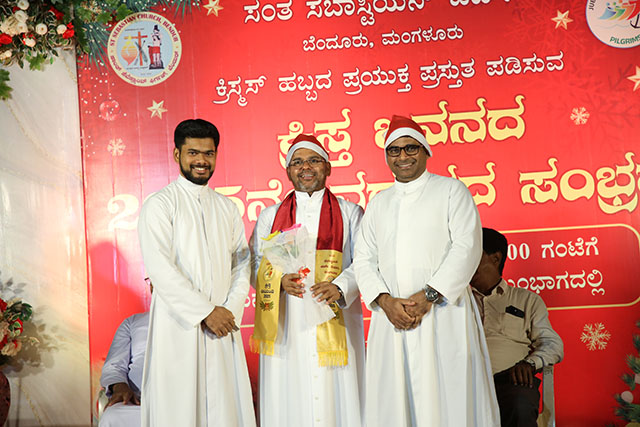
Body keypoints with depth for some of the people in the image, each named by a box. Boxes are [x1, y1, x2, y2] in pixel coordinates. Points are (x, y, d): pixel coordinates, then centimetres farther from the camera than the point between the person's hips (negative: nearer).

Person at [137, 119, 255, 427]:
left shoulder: (227, 207, 14)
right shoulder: (159, 205, -2)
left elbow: (242, 262, 10)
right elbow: (160, 269, -12)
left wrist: (231, 310, -6)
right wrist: (206, 312, -14)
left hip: (223, 325, 4)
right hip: (179, 326, -4)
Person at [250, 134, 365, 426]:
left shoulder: (350, 213, 10)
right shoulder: (270, 217, 14)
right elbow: (255, 265, 8)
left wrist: (340, 287, -18)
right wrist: (280, 281, -12)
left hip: (335, 322, -1)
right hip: (286, 325, 1)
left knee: (335, 397, 0)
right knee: (289, 401, 2)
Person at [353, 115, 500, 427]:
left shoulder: (451, 190, 6)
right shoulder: (378, 202, 18)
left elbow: (467, 248, -6)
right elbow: (363, 259, 11)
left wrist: (427, 296, -14)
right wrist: (385, 301, -7)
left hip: (443, 313, -3)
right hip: (391, 318, 4)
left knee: (447, 399, -3)